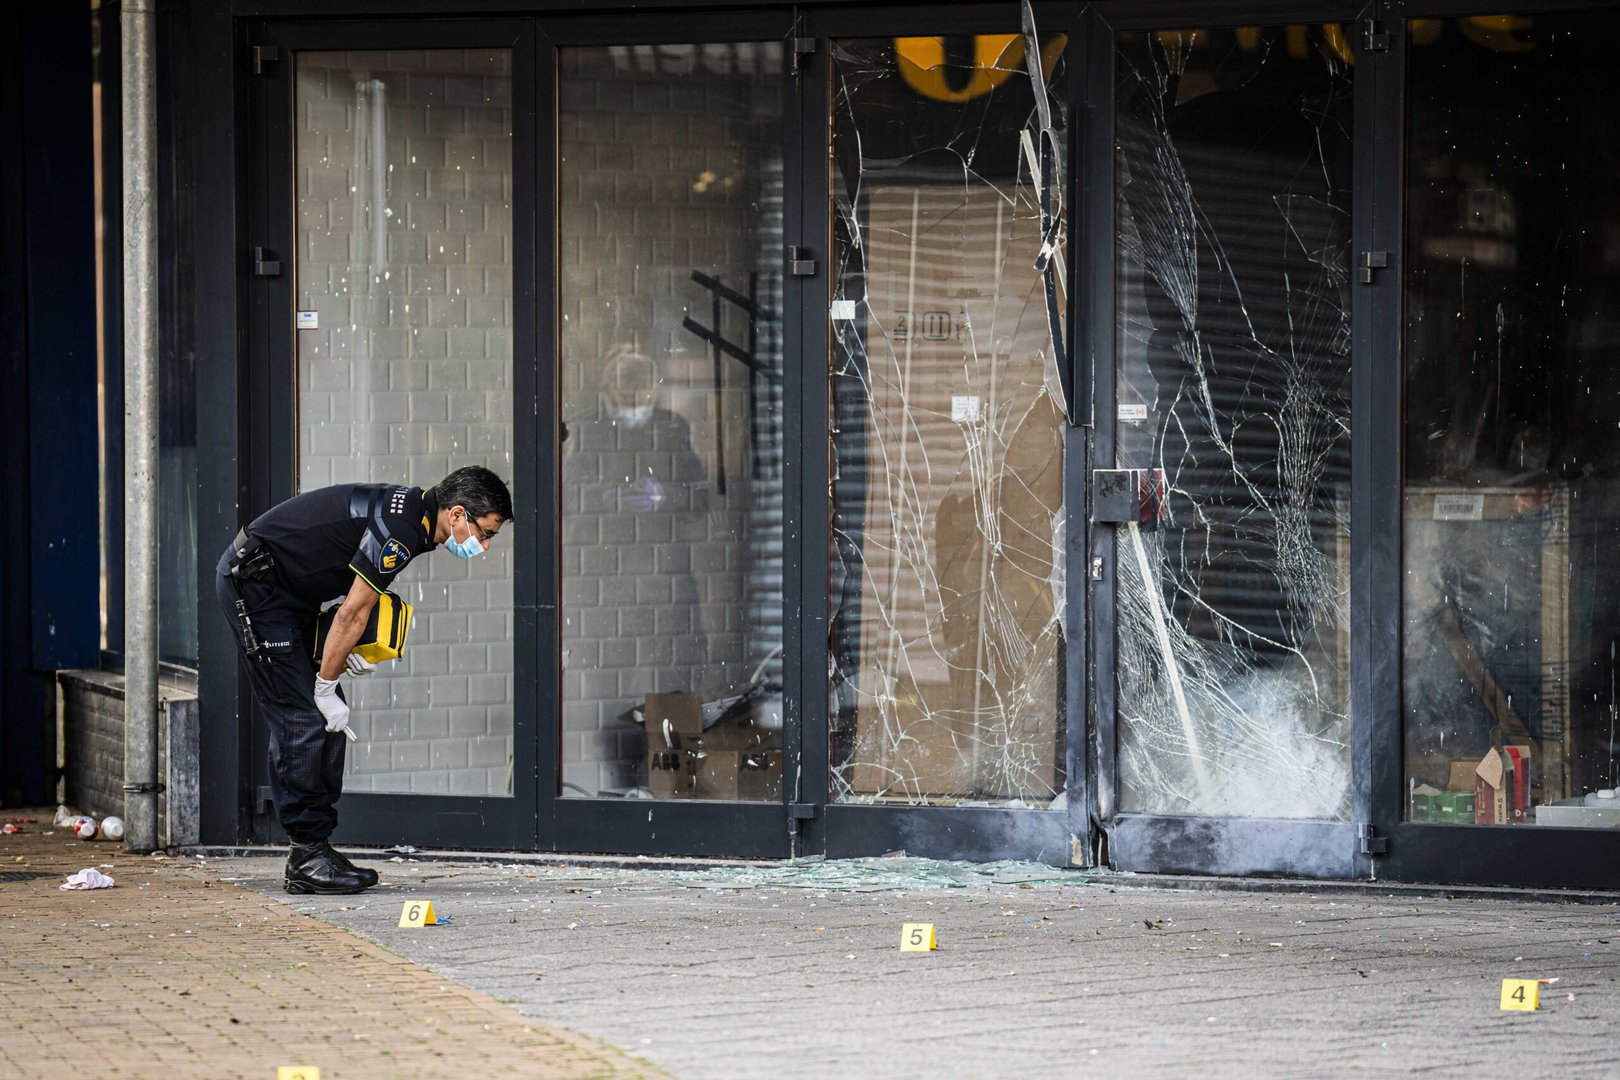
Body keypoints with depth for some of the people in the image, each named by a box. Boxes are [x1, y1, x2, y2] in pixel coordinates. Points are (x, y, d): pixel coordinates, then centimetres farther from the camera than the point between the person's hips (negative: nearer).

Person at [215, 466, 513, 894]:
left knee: (328, 722, 7)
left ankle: (315, 847, 9)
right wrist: (325, 687, -11)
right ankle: (307, 858, -9)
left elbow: (353, 609, 14)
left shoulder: (410, 511, 8)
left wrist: (344, 653, -2)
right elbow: (352, 613, -19)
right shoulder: (400, 529, -23)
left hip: (288, 592, 10)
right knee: (302, 720, -11)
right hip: (253, 582, -10)